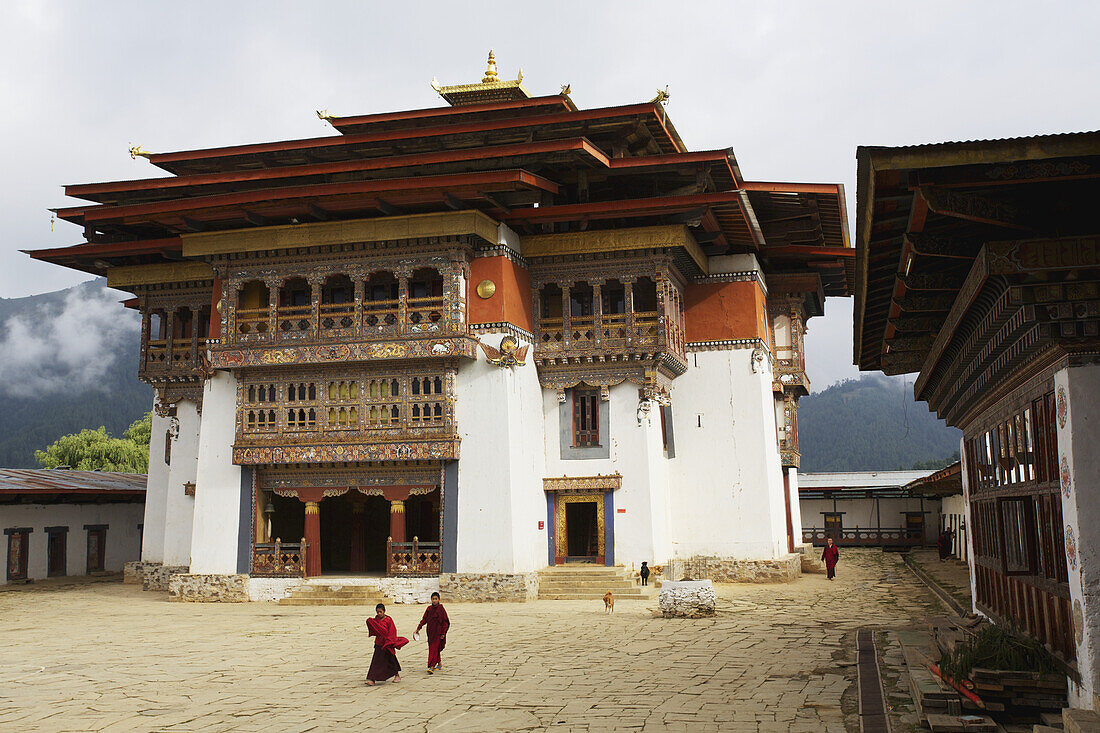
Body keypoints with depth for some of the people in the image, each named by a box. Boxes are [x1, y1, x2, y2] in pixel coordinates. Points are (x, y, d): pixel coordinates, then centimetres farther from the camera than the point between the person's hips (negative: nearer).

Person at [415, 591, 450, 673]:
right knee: (432, 648, 13)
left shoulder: (441, 609, -9)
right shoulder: (429, 609, 6)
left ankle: (431, 667, -17)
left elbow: (446, 622, -8)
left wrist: (443, 633, -13)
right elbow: (424, 619, 7)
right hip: (430, 632, 6)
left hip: (438, 632, -6)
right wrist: (418, 628, -4)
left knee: (434, 649, -12)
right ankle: (440, 664, 29)